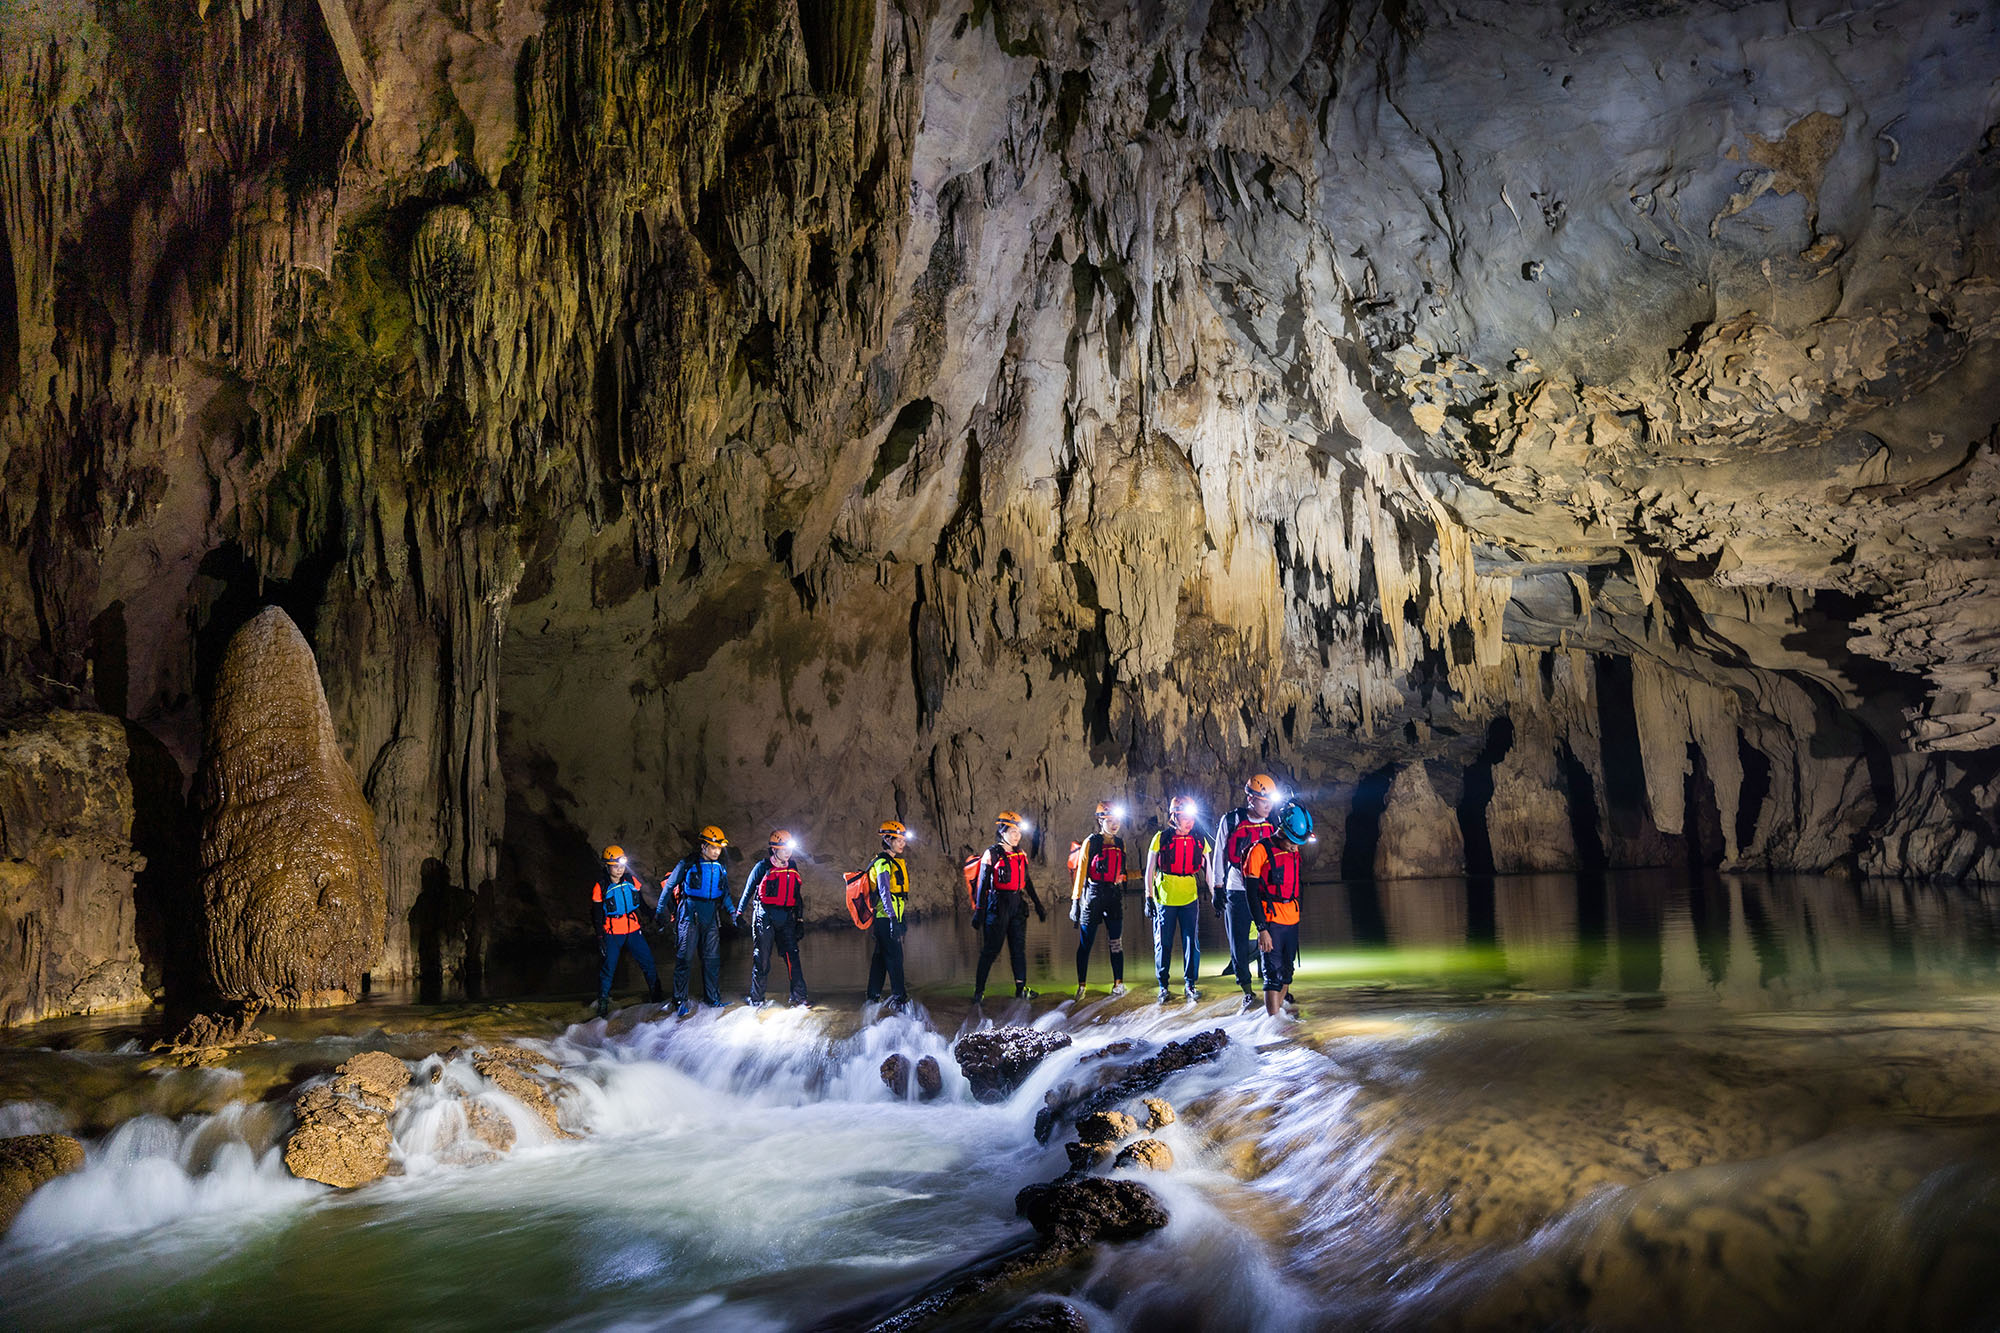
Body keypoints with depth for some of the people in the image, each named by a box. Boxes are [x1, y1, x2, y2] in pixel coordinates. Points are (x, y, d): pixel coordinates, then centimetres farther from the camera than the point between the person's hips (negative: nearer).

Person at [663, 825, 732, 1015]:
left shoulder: (720, 867, 8)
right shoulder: (687, 864, -8)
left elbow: (725, 892, 21)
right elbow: (668, 886, -1)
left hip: (711, 917, 5)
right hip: (689, 914, -5)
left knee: (712, 958, 7)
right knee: (684, 958, -3)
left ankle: (712, 998, 18)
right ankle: (680, 1000, 4)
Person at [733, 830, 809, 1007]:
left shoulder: (792, 868, 12)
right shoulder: (762, 867, -3)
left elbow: (797, 896, 18)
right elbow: (748, 891, 2)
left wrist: (800, 920, 15)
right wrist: (738, 913, -2)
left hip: (786, 919, 4)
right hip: (765, 918, -4)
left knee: (792, 956, -4)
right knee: (762, 960, 2)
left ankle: (799, 996, -1)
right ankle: (756, 999, 14)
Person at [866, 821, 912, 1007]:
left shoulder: (896, 862, 19)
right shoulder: (883, 862, -12)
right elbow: (884, 892, -22)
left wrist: (904, 918, 23)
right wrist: (892, 917, -28)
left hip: (893, 917, 10)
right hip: (886, 917, -10)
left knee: (881, 956, 13)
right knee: (894, 956, -11)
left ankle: (873, 996, 18)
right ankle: (899, 996, -11)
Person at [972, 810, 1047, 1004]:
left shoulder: (1021, 854, 11)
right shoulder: (992, 854, -7)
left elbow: (1027, 882, 19)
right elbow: (983, 884, -9)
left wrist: (1038, 905, 19)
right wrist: (979, 910, -12)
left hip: (1017, 905, 6)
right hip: (998, 905, -6)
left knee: (1019, 948, 8)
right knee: (990, 950, -4)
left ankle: (1021, 989, 14)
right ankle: (979, 991, 1)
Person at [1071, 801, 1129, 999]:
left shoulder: (1120, 843, 11)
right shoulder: (1091, 842, -4)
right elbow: (1081, 872, -7)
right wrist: (1075, 900, -11)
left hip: (1115, 895, 4)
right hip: (1094, 894, -4)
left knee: (1116, 942, 2)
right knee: (1085, 943, 0)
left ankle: (1118, 983, 10)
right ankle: (1081, 986, 7)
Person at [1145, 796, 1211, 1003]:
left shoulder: (1199, 840, 4)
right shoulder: (1161, 838, -3)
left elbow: (1207, 870, 10)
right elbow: (1150, 870, 0)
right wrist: (1149, 897, -4)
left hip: (1190, 898, 2)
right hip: (1165, 898, -2)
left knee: (1192, 942, 3)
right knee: (1163, 943, 3)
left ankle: (1189, 984, 15)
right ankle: (1163, 987, 14)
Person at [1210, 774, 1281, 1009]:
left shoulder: (1271, 823, 4)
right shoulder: (1231, 821, -4)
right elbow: (1219, 855, 2)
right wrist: (1217, 888, -1)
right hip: (1237, 891, -2)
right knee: (1239, 943, 0)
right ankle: (1247, 992, 7)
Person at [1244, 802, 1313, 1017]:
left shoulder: (1293, 850, 9)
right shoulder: (1260, 850, -13)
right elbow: (1251, 894, -14)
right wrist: (1262, 929, -18)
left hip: (1292, 919, 7)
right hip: (1271, 921, -7)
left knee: (1287, 973, 12)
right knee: (1274, 975, -10)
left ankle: (1275, 1013, 24)